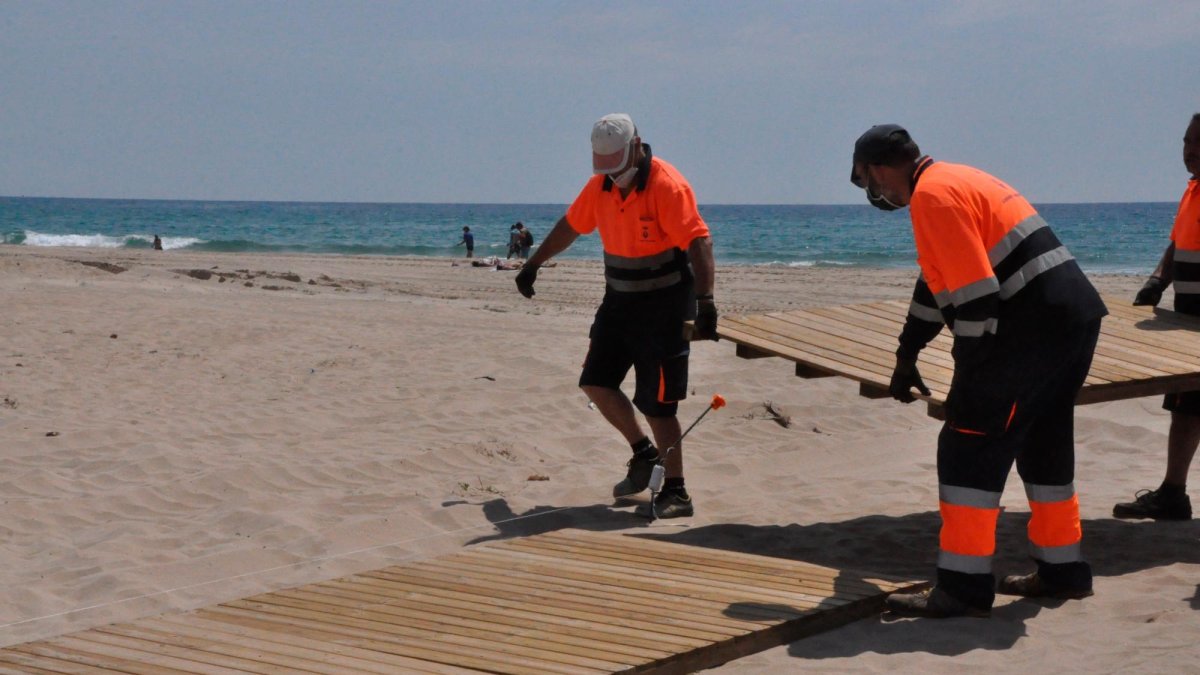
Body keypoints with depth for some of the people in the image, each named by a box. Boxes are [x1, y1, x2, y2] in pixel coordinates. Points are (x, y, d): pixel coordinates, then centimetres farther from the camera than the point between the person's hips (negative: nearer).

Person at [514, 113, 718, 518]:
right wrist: (533, 265, 27)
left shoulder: (667, 186, -19)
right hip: (619, 302, 7)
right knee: (596, 382, 6)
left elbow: (699, 242, -27)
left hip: (663, 306, -7)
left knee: (657, 403, -6)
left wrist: (705, 302, -37)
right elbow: (570, 226, 20)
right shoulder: (600, 186, 4)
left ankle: (675, 492, 3)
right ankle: (643, 453, 25)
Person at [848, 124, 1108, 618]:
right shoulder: (955, 183, 22)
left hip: (1032, 329, -10)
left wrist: (969, 377, -14)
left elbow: (975, 294, -19)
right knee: (1044, 445, 22)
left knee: (969, 449, -5)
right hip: (1076, 318, 10)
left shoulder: (933, 195, -11)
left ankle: (963, 587, -4)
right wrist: (906, 356, 36)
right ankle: (1062, 571, 31)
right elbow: (936, 282, 31)